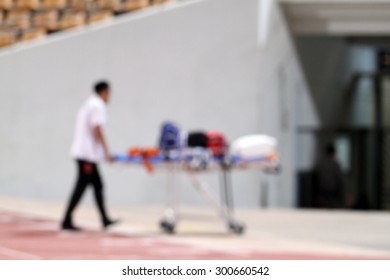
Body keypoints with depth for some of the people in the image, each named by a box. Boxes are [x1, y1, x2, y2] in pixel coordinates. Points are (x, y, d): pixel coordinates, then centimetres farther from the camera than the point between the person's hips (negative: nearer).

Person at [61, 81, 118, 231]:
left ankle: (105, 220, 17)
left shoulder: (89, 104, 18)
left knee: (98, 185, 13)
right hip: (88, 154, -10)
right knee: (81, 187, -9)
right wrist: (106, 151, -17)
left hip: (81, 151, 10)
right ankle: (67, 221, -10)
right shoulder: (98, 106, -10)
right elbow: (97, 130, -19)